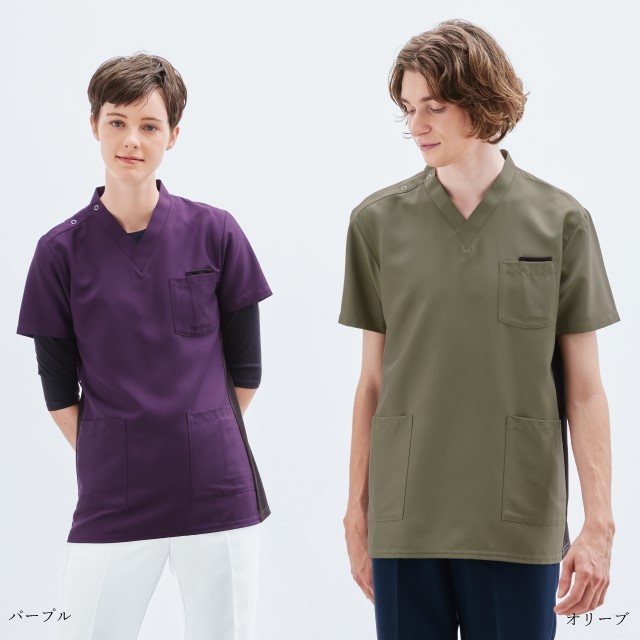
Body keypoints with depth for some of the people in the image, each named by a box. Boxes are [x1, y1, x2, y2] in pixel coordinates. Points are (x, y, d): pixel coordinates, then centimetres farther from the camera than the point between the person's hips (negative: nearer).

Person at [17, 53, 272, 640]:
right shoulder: (61, 250, 1)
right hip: (111, 504, 0)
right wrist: (110, 460, 3)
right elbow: (59, 388, 5)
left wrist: (201, 442, 9)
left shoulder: (215, 234, 1)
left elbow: (245, 370, 7)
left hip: (219, 496, 0)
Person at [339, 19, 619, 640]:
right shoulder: (378, 221, 4)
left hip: (520, 520, -1)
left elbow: (584, 391, 0)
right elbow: (373, 383, 8)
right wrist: (357, 510, 7)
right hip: (406, 519, 1)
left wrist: (599, 524, -4)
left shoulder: (560, 222, 0)